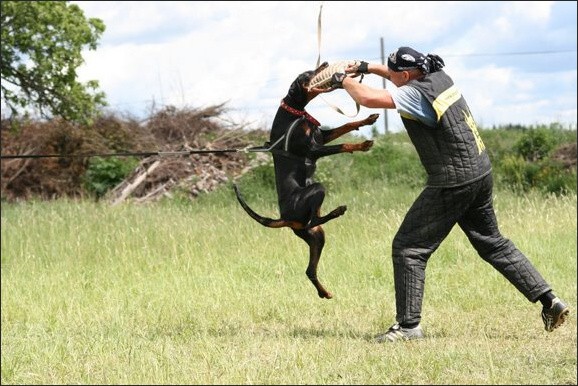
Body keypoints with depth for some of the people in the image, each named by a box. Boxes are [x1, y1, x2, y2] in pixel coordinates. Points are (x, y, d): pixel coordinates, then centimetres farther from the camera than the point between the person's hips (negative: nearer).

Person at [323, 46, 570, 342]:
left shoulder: (417, 94, -16)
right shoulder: (439, 77, 8)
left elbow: (368, 98, -24)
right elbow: (406, 76, 29)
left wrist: (344, 80, -5)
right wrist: (366, 68, 24)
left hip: (453, 182, -9)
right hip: (481, 174, 9)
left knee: (408, 248, -2)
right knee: (493, 244, 20)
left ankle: (408, 325, -3)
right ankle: (548, 300, 17)